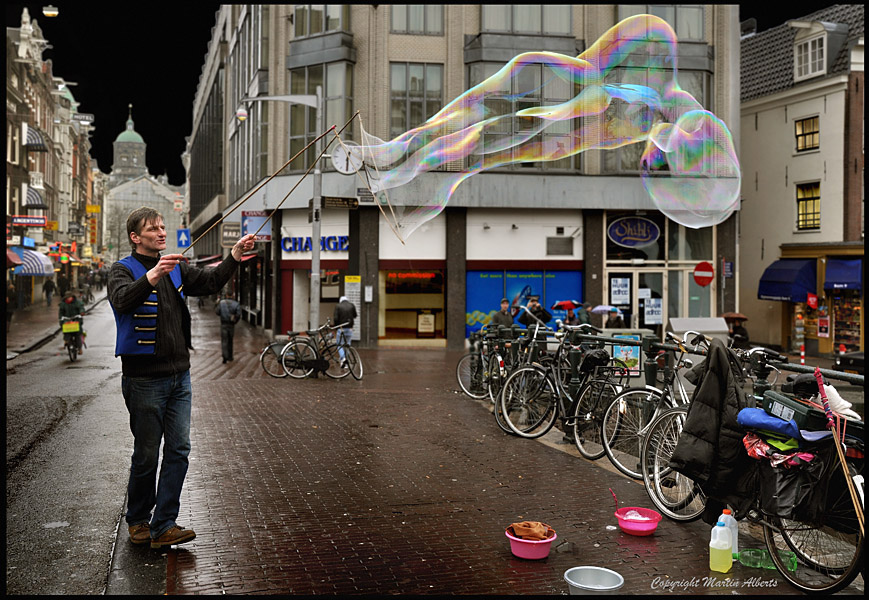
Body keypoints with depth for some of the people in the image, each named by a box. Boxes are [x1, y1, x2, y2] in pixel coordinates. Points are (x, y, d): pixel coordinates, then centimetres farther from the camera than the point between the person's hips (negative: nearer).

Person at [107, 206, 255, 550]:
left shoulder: (176, 270, 14)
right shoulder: (123, 270, -6)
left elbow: (210, 282, 6)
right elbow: (123, 300, -26)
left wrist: (235, 257, -9)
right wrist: (153, 276, -41)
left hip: (179, 376, 6)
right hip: (144, 377, -6)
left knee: (179, 451, 1)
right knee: (146, 454, 3)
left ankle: (163, 526, 5)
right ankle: (137, 521, 22)